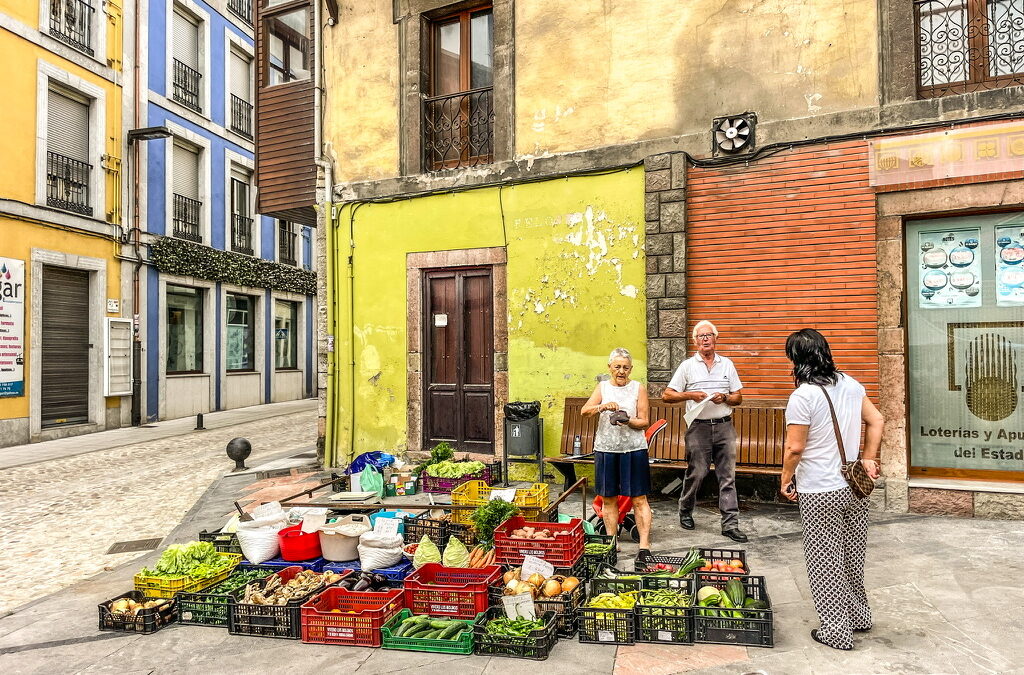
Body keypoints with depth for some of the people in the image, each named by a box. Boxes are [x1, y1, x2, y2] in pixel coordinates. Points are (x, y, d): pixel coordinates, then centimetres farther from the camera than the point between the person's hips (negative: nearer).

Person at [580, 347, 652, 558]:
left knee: (639, 499, -1)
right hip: (605, 448, 2)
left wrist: (628, 421, -18)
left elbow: (645, 422, 1)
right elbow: (585, 411, -6)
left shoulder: (638, 388, 5)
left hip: (633, 448, -2)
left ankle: (644, 544, 4)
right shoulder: (602, 387, 8)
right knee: (608, 498, 8)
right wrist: (603, 407, -24)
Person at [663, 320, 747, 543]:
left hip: (724, 426, 2)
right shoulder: (687, 366, 4)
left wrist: (724, 397, -8)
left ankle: (730, 524, 7)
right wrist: (690, 395, -12)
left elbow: (739, 398, 13)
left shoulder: (727, 364, 12)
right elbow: (667, 395, 2)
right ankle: (685, 512, 24)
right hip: (699, 427, -2)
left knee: (727, 476, 2)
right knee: (696, 473, 2)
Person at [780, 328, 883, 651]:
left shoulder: (802, 396, -20)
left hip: (820, 494, -7)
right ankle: (860, 615, 38)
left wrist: (786, 480, -4)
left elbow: (795, 448, -18)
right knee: (853, 556, 22)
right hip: (855, 487, 7)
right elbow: (876, 421, 10)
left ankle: (836, 630, 18)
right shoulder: (851, 385, 2)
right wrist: (868, 459, 13)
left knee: (826, 562, 7)